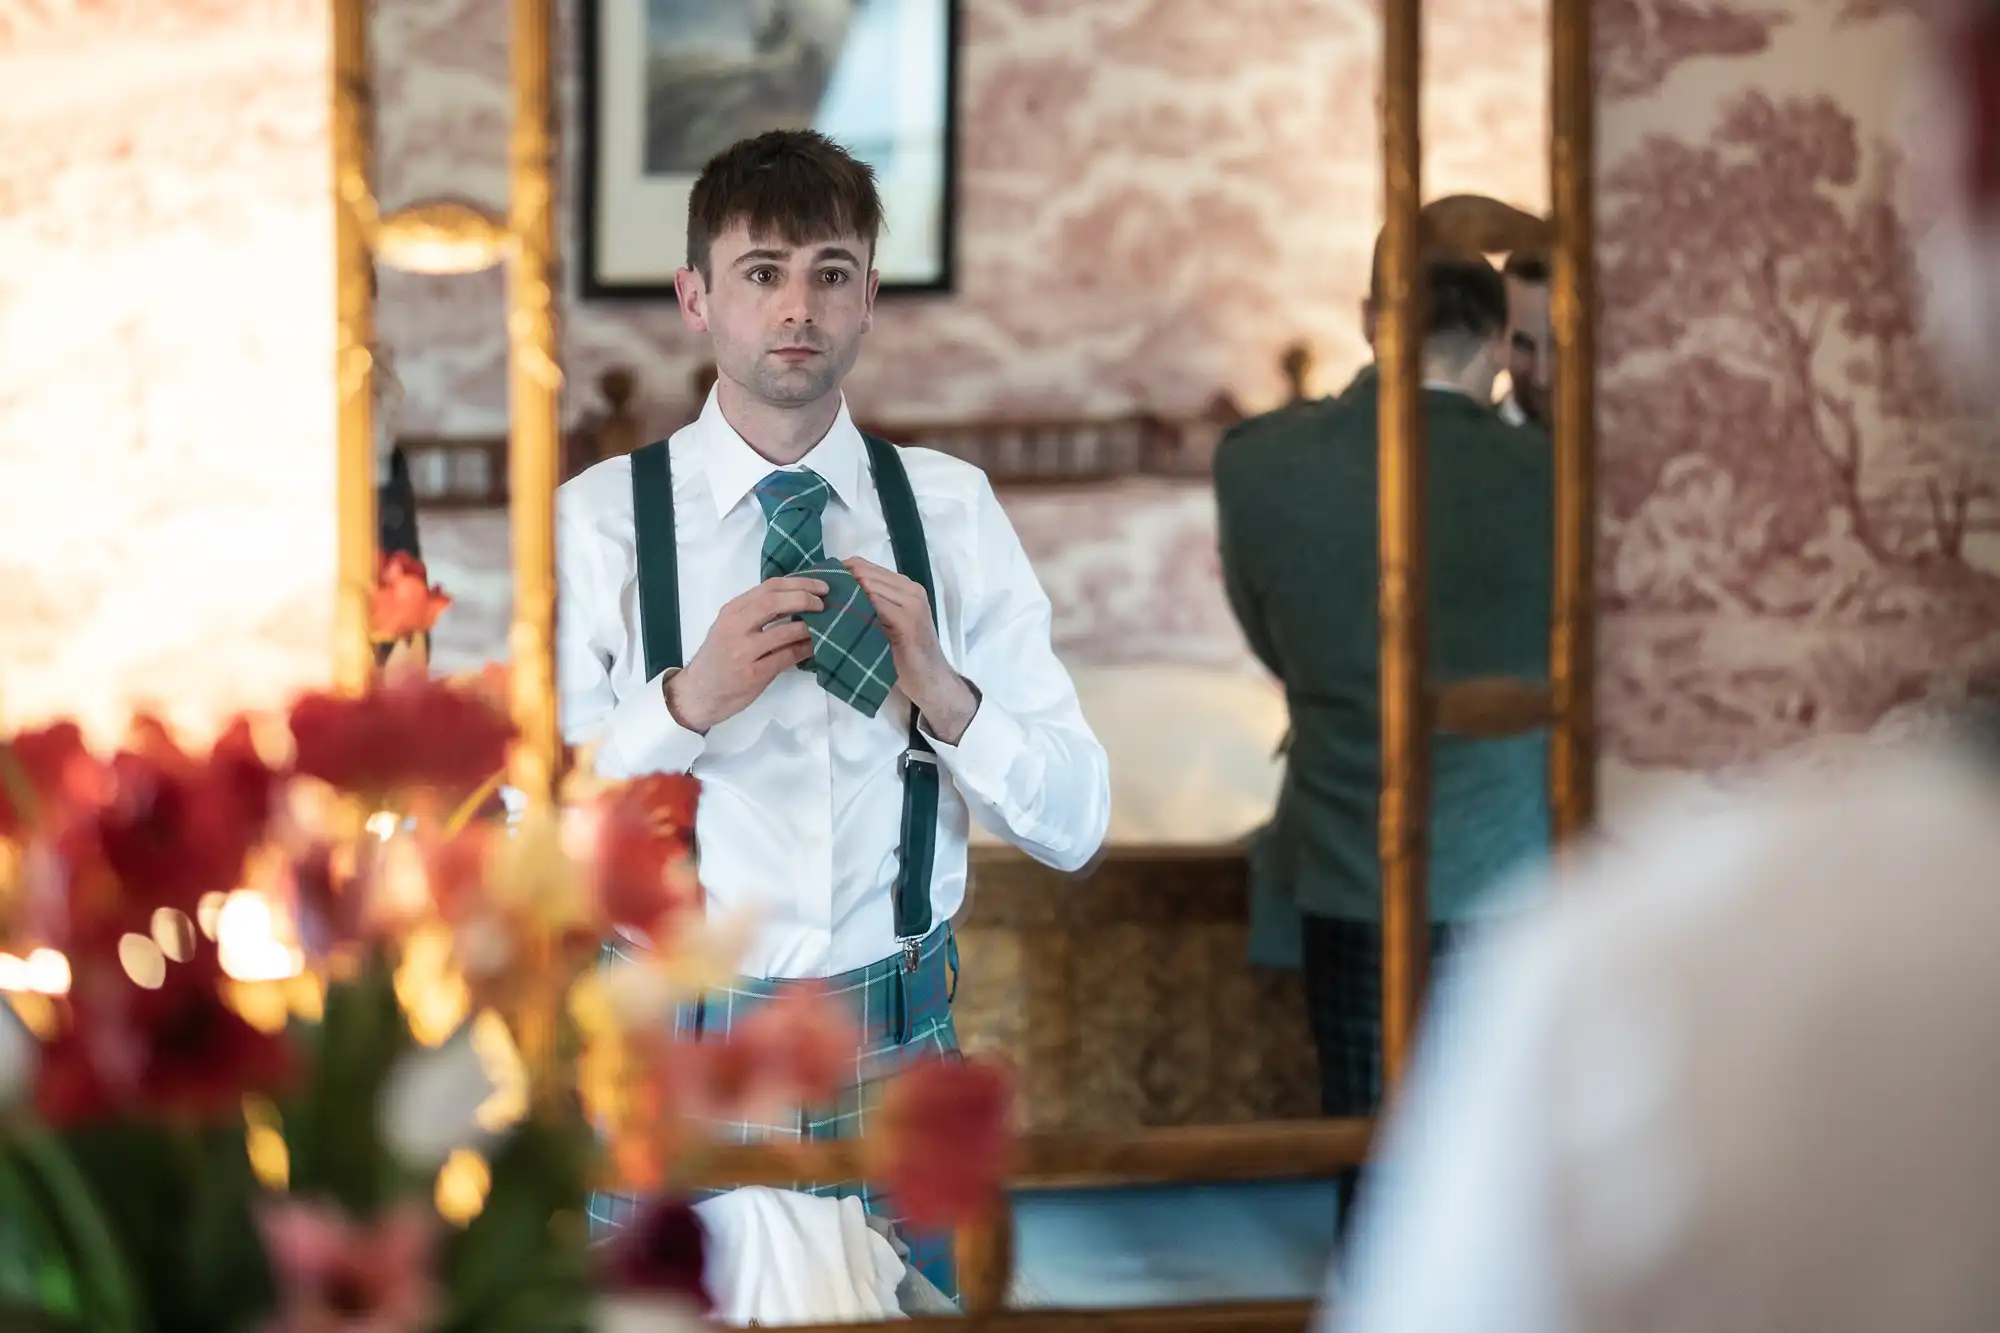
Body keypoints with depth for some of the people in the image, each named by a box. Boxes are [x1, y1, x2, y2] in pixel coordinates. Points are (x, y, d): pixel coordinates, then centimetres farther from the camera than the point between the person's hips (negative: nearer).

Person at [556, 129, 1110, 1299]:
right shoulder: (601, 521, -4)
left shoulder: (952, 512, 3)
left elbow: (1075, 825, 1)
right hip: (673, 1057, -2)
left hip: (896, 1059, 2)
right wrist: (686, 702, -22)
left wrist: (945, 696, -16)